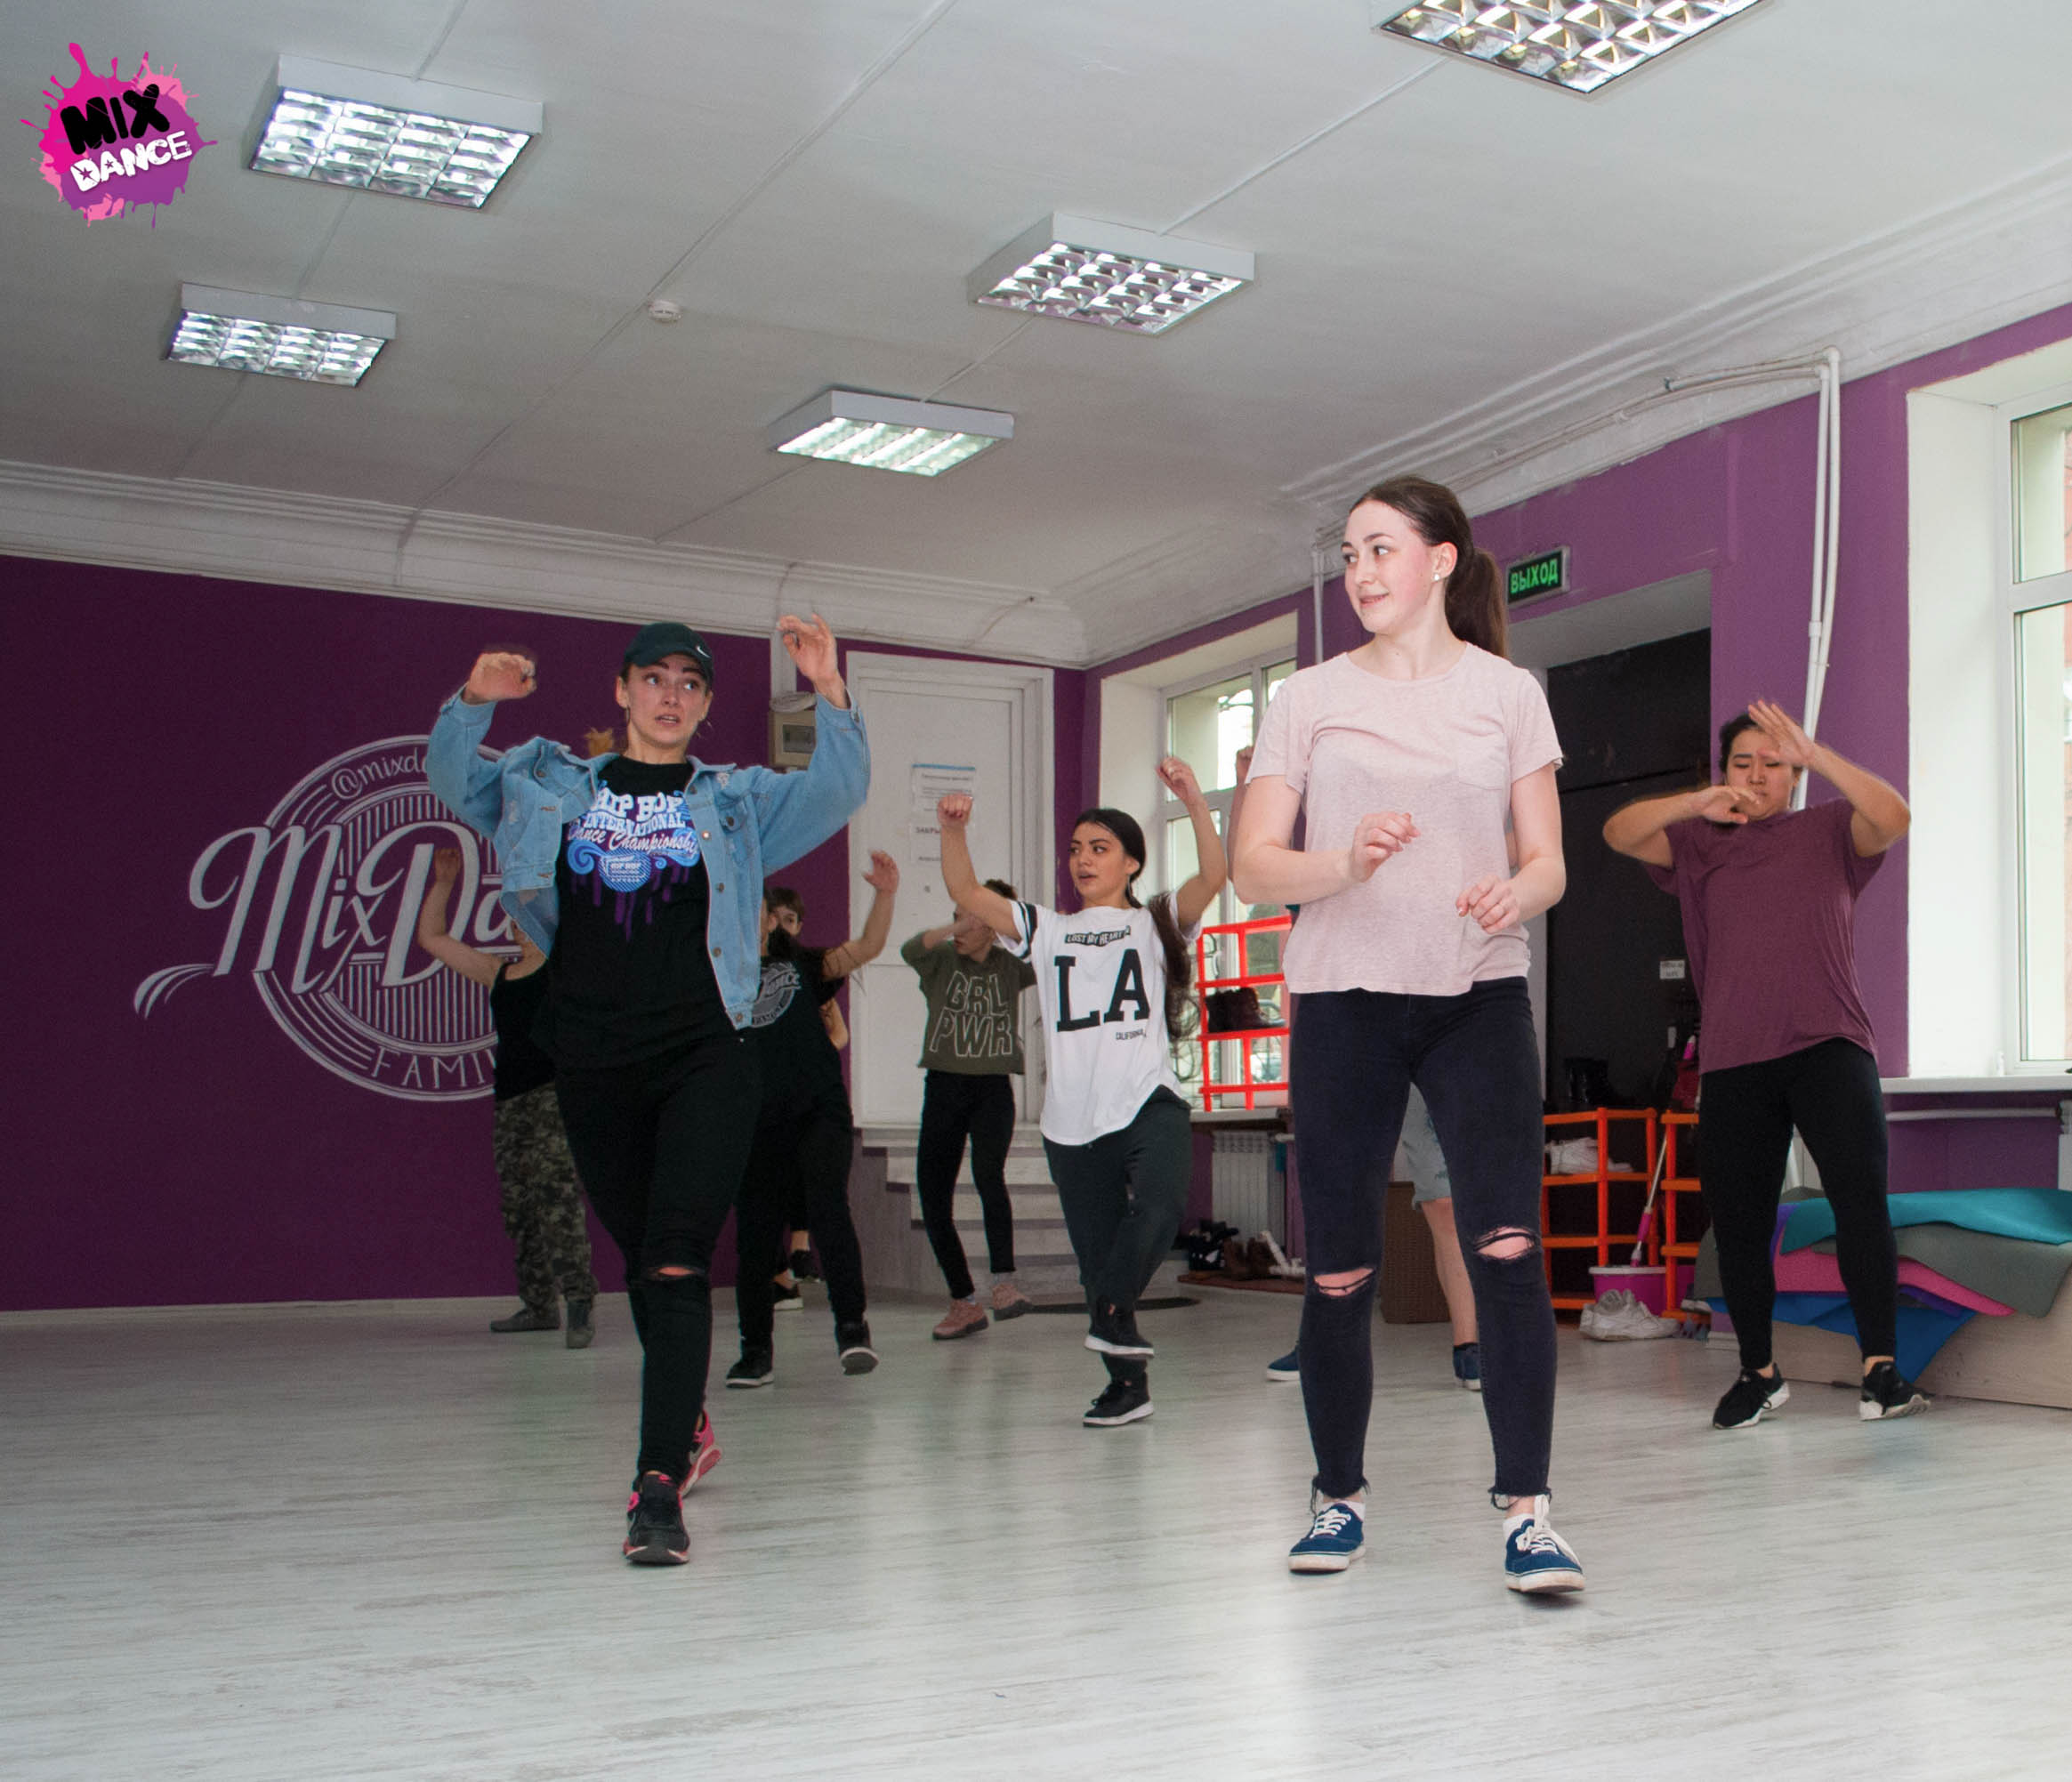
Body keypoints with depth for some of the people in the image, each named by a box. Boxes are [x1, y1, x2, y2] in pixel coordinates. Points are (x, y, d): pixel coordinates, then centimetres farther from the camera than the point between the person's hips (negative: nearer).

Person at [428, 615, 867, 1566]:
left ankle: (659, 1486, -18)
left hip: (705, 1062, -2)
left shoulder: (736, 801, 10)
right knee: (643, 1264, 14)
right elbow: (454, 778, 10)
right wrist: (473, 701, -9)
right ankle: (684, 1424, 35)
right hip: (592, 1066, 3)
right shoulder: (552, 784, 14)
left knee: (675, 1266, -15)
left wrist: (830, 694, -18)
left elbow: (836, 793, -2)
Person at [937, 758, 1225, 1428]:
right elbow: (965, 892, 8)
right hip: (1072, 1122, 3)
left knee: (1159, 1206, -31)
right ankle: (1127, 1385, 21)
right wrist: (953, 831, -9)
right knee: (1096, 1259, 6)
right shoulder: (1046, 930, 17)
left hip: (1148, 1103, -3)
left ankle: (1110, 1313, -9)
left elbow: (1213, 877, -8)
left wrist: (1195, 802, -21)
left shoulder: (1155, 923, 9)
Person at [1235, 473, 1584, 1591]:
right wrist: (1346, 862, -19)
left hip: (1479, 996, 0)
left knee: (1507, 1246, -16)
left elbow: (1548, 862, 5)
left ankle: (1526, 1512, -9)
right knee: (1338, 1274, 4)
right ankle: (1338, 1498, 22)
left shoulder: (1508, 693, 8)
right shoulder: (1309, 698, 7)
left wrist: (1518, 893, -19)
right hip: (1344, 1000, 1)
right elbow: (1253, 869, 1)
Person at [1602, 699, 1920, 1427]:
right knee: (1737, 1222, 3)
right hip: (1733, 1063, 2)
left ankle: (1880, 1369, -11)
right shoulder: (1699, 843, 16)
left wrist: (1815, 754, -16)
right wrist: (1698, 802, -15)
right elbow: (1620, 833, 1)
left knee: (1860, 1199, -15)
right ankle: (1758, 1373, 17)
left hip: (1828, 1047, -2)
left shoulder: (1828, 831, 13)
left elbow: (1893, 817, -6)